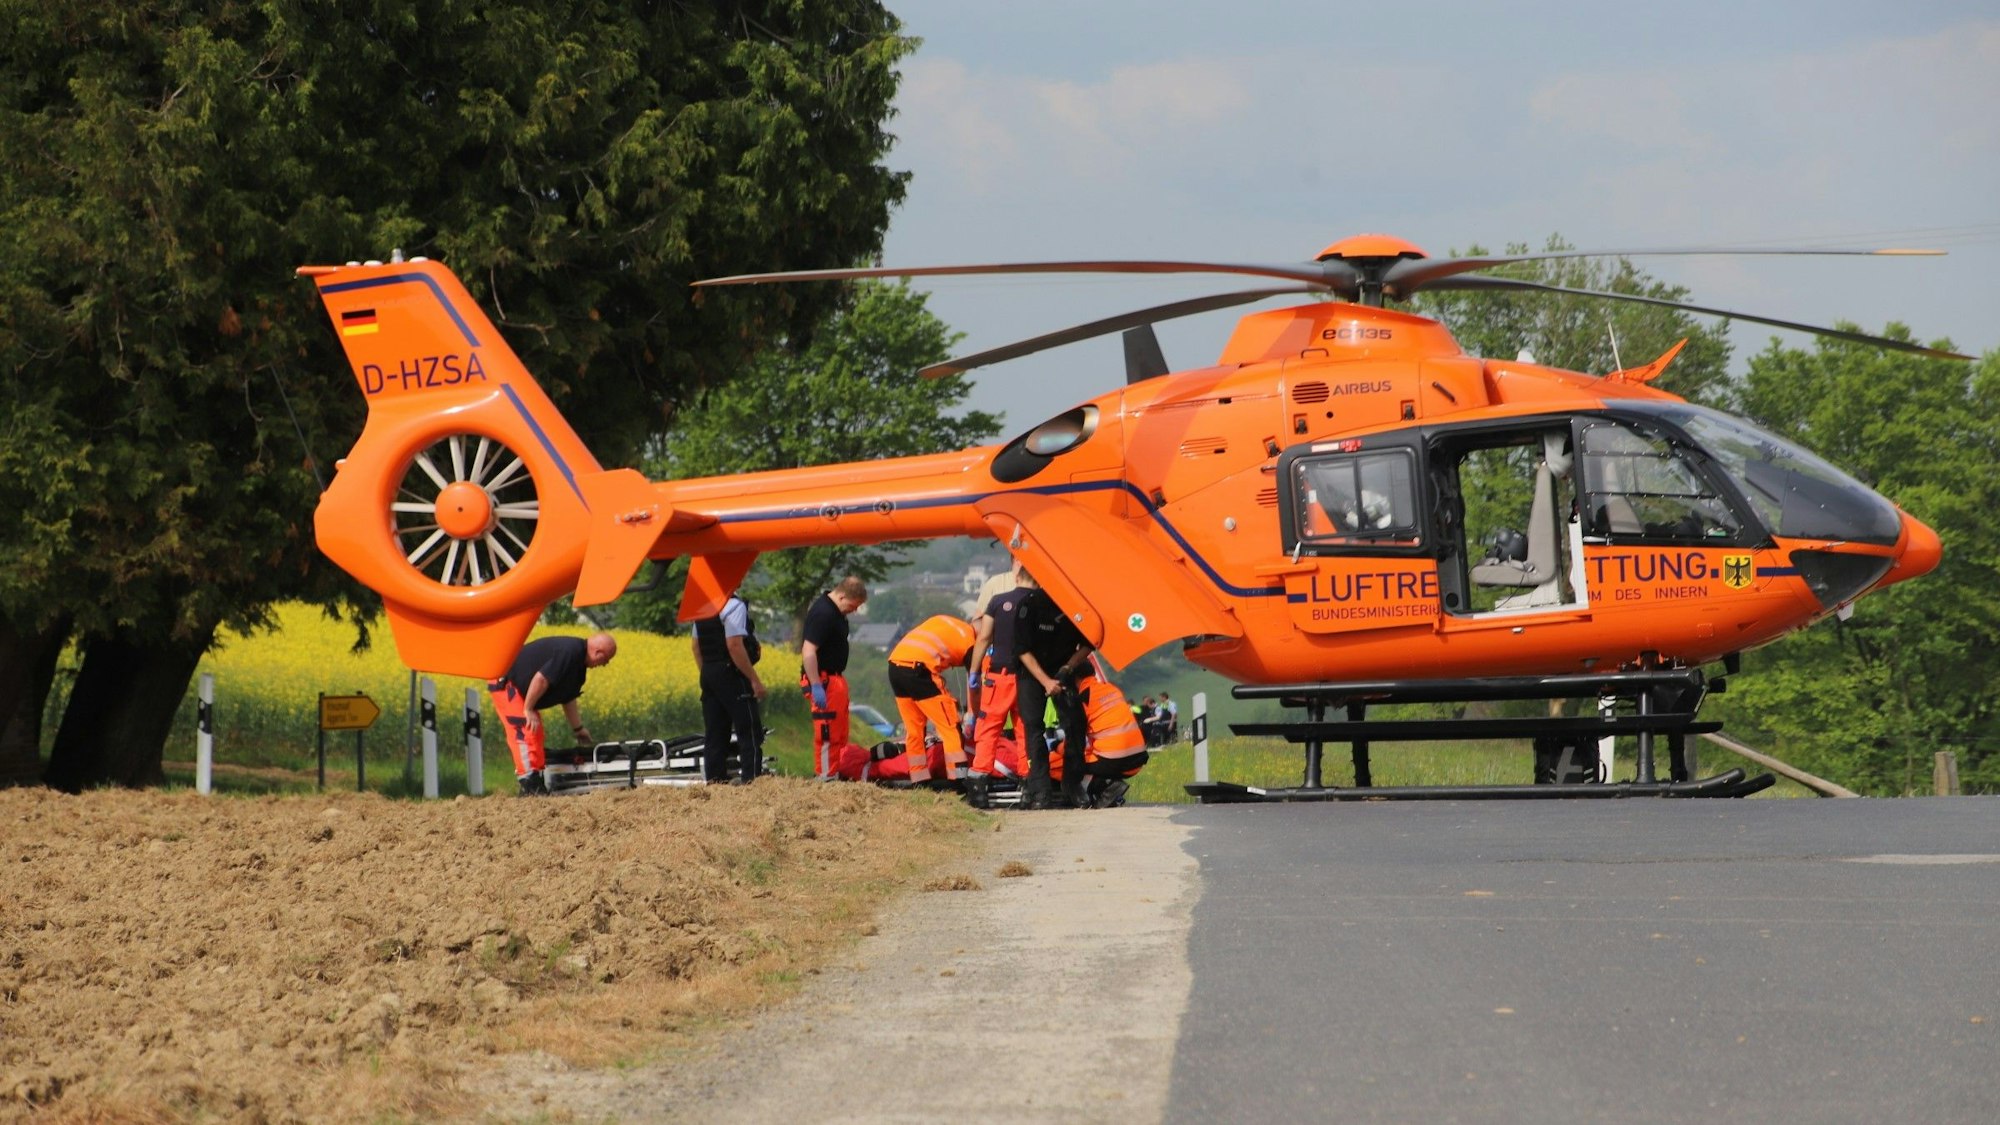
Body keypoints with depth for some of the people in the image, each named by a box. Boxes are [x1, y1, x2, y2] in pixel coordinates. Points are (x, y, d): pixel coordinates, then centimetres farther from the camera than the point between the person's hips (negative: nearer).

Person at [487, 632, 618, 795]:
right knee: (524, 731, -16)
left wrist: (578, 728, 25)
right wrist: (529, 710, -24)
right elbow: (541, 679, -31)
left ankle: (536, 783, 11)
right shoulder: (570, 652, -26)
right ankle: (529, 785, -18)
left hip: (521, 687, 11)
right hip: (505, 682, -11)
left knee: (535, 733, 10)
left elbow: (568, 698, 20)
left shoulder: (579, 664, 8)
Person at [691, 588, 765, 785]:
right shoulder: (734, 606, -14)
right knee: (750, 732, -4)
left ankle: (714, 782, 7)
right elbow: (734, 646, -20)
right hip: (731, 675, -8)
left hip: (708, 674, 8)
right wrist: (754, 680, -16)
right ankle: (750, 780, -11)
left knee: (714, 735, 9)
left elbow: (696, 647, 17)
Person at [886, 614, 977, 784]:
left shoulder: (944, 622, 26)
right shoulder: (970, 643, 7)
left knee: (913, 730, 18)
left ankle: (920, 782, 21)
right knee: (951, 728, 2)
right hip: (917, 670, -7)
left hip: (894, 665, 7)